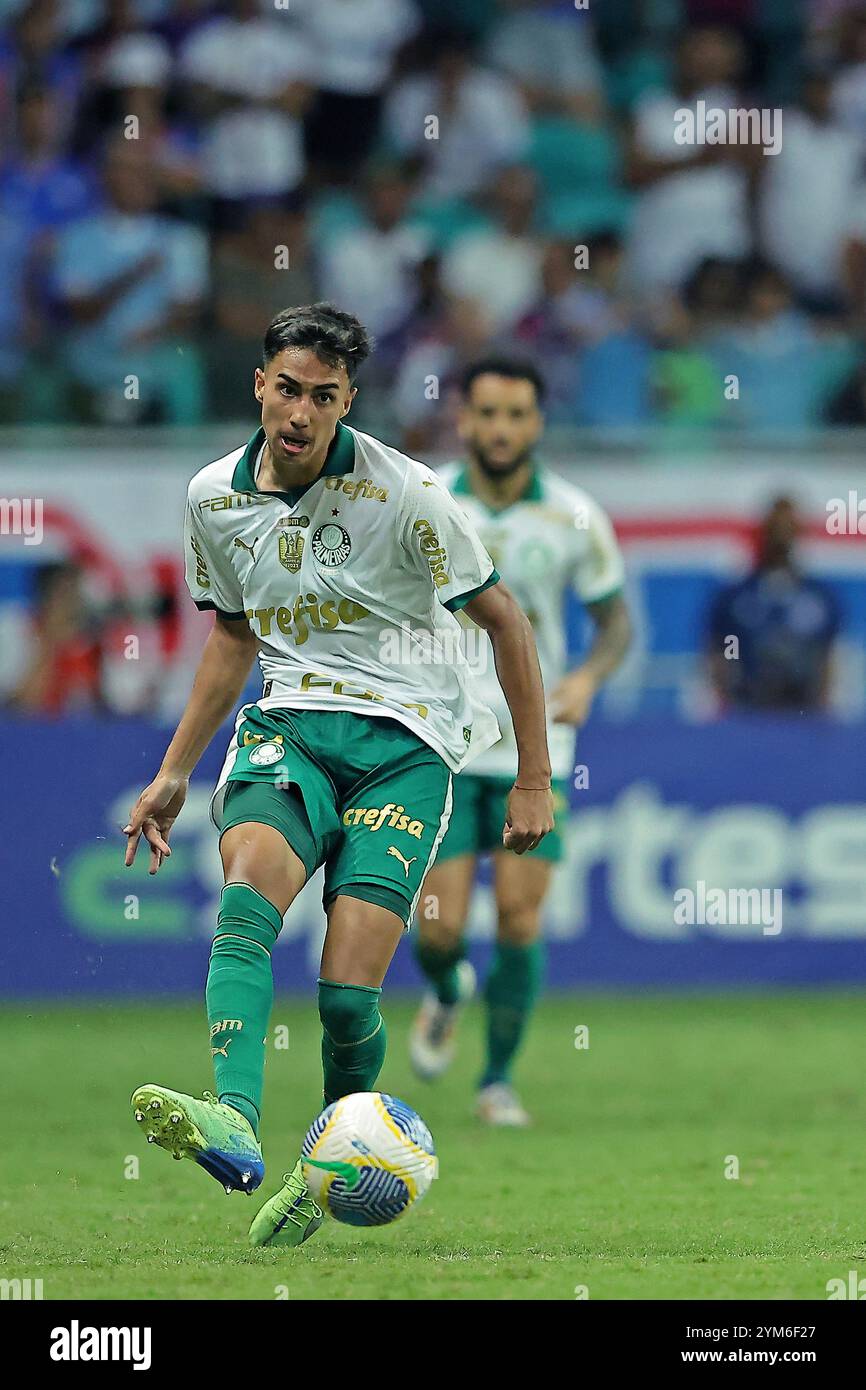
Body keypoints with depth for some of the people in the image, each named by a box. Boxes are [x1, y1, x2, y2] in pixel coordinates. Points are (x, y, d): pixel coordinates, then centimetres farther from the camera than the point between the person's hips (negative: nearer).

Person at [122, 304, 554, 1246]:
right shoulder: (214, 497, 5)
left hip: (405, 741, -3)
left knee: (345, 993, -15)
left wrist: (534, 779, 0)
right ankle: (233, 1125, -50)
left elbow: (503, 621, 0)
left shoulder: (404, 495, -9)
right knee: (247, 889, -31)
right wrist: (174, 771, 23)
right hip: (289, 725, 3)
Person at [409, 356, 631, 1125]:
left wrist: (589, 677, -12)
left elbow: (616, 616, 6)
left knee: (520, 918, -6)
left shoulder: (575, 516, -3)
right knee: (440, 925, -6)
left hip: (534, 744, 0)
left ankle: (499, 1080, 12)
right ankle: (447, 994, 31)